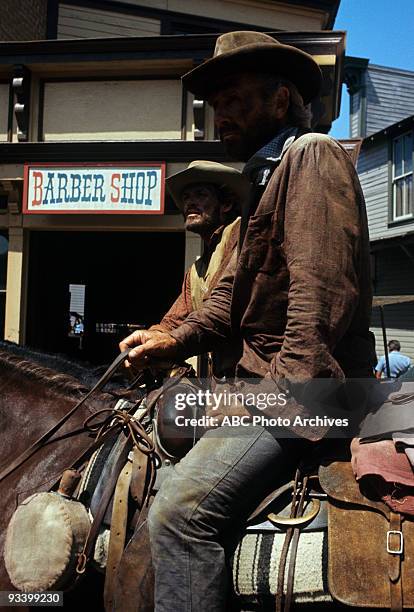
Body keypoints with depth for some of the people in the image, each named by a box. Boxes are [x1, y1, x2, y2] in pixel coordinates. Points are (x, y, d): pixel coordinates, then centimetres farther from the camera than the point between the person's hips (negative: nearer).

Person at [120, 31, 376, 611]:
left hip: (297, 389, -11)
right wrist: (176, 338, 5)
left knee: (180, 509, -22)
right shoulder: (267, 176, 22)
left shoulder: (313, 155, -9)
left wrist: (287, 396, -24)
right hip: (261, 378, 11)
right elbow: (236, 286, 19)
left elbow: (322, 289, -22)